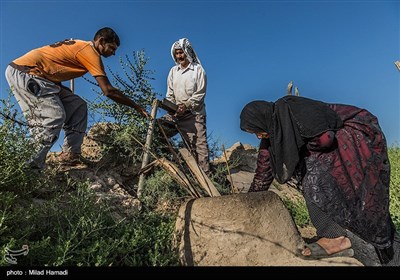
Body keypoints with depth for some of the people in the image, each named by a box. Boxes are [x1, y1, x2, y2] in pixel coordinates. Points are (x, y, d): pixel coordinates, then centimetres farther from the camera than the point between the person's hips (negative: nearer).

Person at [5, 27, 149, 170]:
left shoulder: (80, 45, 12)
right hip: (23, 71, -10)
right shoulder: (89, 51, -16)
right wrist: (137, 107, -17)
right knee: (55, 116, -22)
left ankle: (70, 155, 0)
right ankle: (34, 164, -12)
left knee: (78, 107, 4)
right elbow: (108, 91, -23)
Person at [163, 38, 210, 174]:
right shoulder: (173, 71, 13)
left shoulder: (198, 69, -1)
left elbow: (200, 94, -7)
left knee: (200, 143, -6)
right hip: (178, 114, 5)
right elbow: (170, 93, 11)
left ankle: (205, 172, -2)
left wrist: (186, 105, -17)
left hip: (195, 113, -4)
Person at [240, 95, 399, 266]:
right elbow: (264, 172, 1)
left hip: (359, 134, -8)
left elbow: (326, 138, -33)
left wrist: (300, 147, -15)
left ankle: (337, 237, -16)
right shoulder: (271, 133, -3)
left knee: (316, 171, -26)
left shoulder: (292, 110, -28)